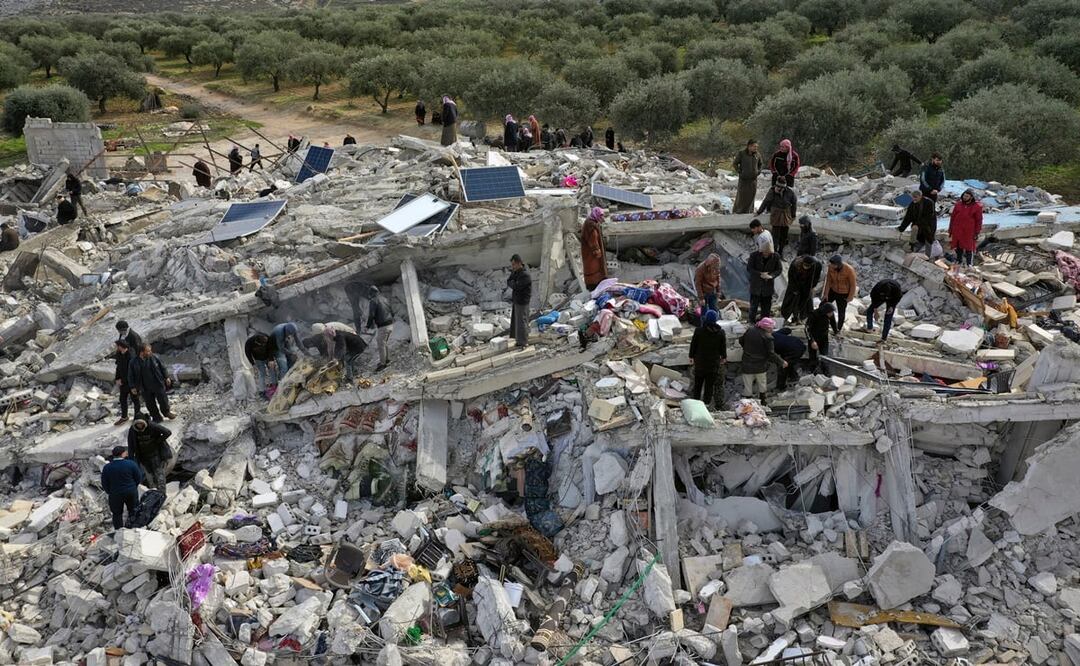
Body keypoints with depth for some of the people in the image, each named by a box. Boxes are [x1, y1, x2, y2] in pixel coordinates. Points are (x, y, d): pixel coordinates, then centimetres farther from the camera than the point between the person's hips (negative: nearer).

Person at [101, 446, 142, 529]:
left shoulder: (107, 468, -10)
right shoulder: (131, 464, -13)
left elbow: (104, 484, -2)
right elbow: (139, 479, -5)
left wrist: (110, 492, 15)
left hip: (115, 494, 0)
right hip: (131, 492, 0)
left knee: (117, 514, 14)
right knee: (133, 511, 19)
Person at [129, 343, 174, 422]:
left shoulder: (153, 358, -6)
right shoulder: (133, 362, -8)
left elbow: (162, 367, 6)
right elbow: (130, 376, 1)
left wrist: (166, 377, 5)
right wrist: (133, 387, 0)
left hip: (158, 385, 0)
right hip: (146, 389, 0)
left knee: (163, 400, 9)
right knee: (150, 404, 8)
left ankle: (166, 412, 33)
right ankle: (156, 418, 24)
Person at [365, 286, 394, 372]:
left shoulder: (373, 301, -10)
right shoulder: (383, 298, 13)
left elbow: (371, 315, -16)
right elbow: (392, 311, 18)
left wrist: (368, 326, -4)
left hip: (382, 326, -8)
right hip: (390, 324, 8)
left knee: (381, 345, 0)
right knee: (386, 343, 21)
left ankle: (382, 363, 4)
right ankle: (387, 360, 29)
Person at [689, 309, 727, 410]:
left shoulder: (698, 330, -15)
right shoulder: (721, 333, -11)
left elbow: (693, 344, -6)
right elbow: (723, 347, -1)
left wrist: (691, 356, 9)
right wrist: (723, 357, 17)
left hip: (700, 361, 0)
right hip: (714, 361, 0)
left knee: (698, 382, 16)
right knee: (710, 383, 11)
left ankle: (696, 400, 24)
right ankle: (707, 402, 17)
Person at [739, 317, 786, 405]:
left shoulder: (750, 330, -5)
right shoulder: (767, 337, -19)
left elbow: (741, 341, 10)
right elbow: (771, 354, -19)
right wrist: (782, 362, -7)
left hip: (748, 364, 2)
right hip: (761, 365, -2)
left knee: (747, 385, 12)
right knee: (762, 384, 21)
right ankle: (762, 401, 32)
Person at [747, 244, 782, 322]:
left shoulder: (775, 256, -5)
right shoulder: (754, 255, -10)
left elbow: (779, 269, 0)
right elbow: (749, 269, -10)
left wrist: (771, 276, -20)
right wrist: (760, 274, -23)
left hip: (768, 286, 2)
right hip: (756, 286, -2)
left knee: (766, 305, 9)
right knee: (754, 304, 4)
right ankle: (752, 321, 18)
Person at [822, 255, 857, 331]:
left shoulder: (849, 270, -32)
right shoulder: (830, 267, -21)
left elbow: (853, 284, -18)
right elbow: (828, 280, -8)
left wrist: (850, 297, -10)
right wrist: (826, 293, -3)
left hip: (843, 294, -4)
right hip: (832, 290, 4)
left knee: (841, 312, 10)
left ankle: (838, 329, 33)